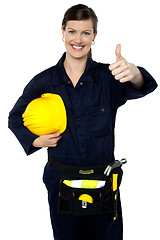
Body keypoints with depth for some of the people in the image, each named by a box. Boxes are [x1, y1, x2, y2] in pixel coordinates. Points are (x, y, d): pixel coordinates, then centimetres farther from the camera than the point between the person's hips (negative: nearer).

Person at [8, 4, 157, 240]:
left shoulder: (107, 76, -6)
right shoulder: (44, 81, -2)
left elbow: (140, 88, -27)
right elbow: (15, 118, 11)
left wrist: (133, 74, -50)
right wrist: (35, 141, -7)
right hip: (61, 182, 1)